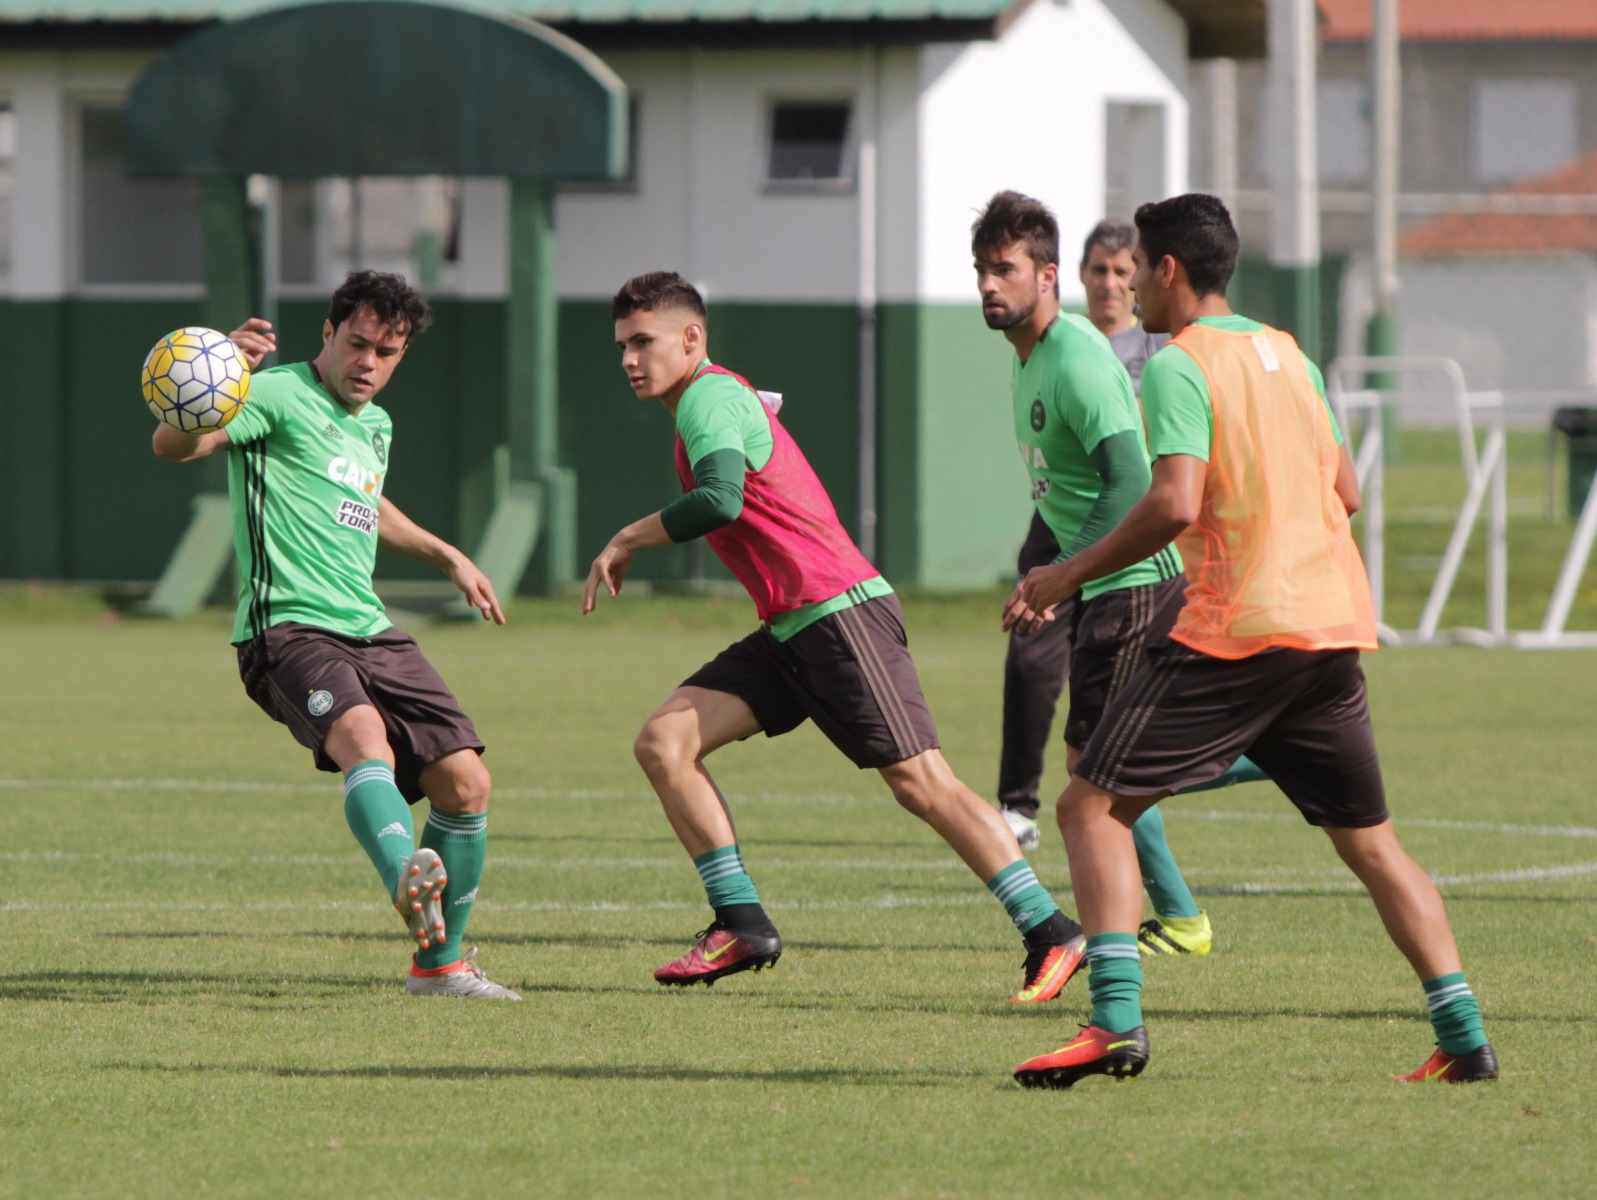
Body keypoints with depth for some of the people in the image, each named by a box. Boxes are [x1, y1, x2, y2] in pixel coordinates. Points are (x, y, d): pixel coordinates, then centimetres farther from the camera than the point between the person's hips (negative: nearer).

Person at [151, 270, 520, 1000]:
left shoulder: (375, 426, 20)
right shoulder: (280, 398, -6)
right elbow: (174, 446, -23)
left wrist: (447, 558, 49)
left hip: (369, 632, 8)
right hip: (288, 631, -8)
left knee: (465, 783, 2)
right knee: (364, 738, -36)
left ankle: (441, 962, 18)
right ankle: (408, 885, -62)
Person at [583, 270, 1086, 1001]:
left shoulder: (710, 398, -10)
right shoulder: (720, 400, 20)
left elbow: (719, 501, -26)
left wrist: (626, 542, -14)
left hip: (839, 612, -10)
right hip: (789, 631, 10)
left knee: (921, 783, -12)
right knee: (662, 742, 0)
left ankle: (1051, 934, -10)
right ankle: (741, 925, 0)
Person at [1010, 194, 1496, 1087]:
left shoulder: (1181, 363, -6)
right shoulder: (1286, 354, 17)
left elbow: (1175, 504, -18)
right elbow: (1346, 493, 21)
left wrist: (1070, 575, -9)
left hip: (1236, 631, -7)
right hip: (1336, 624, 7)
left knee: (1094, 807, -2)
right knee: (1369, 839, 15)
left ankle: (1116, 1021, -16)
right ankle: (1464, 1037, 6)